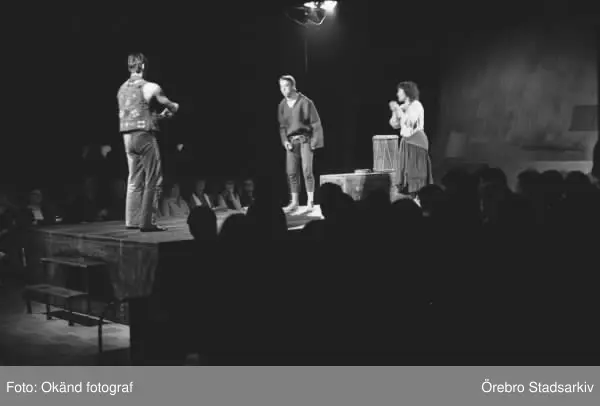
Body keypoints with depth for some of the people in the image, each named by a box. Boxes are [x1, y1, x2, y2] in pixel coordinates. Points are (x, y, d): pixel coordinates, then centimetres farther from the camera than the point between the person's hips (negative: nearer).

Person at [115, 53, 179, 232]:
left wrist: (160, 115, 24)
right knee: (153, 181, -2)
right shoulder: (150, 87, -9)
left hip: (128, 136, 7)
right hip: (144, 135, -7)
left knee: (134, 180, 14)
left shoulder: (122, 89, 11)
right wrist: (174, 107, 27)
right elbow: (172, 107, 4)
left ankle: (132, 220, 15)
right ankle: (147, 222, -5)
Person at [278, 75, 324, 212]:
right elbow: (282, 125, 13)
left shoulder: (305, 102, -9)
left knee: (307, 170, -7)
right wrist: (285, 140, -1)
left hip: (305, 139, -5)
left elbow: (316, 123, -7)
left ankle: (310, 201, 2)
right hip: (291, 141, 5)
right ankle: (294, 202, 11)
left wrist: (314, 141, -10)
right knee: (291, 172, 3)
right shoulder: (282, 105, 6)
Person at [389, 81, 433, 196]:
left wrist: (399, 110, -16)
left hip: (416, 141, -8)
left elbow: (409, 122, -22)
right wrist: (395, 111, -2)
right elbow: (395, 125, 11)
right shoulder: (403, 107, 12)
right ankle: (410, 193, 9)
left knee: (415, 172, -7)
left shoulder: (416, 105, -9)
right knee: (406, 172, 5)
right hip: (406, 141, 8)